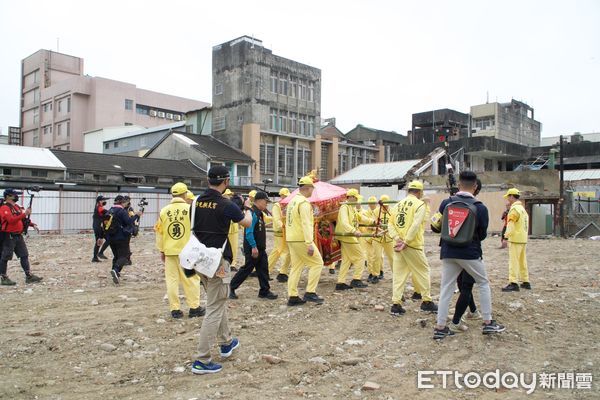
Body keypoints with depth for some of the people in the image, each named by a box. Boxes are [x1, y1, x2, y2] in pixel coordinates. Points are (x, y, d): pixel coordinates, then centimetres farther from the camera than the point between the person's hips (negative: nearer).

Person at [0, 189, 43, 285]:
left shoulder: (17, 207, 15)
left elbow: (23, 219, 22)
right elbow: (11, 220, -26)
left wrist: (32, 225, 8)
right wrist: (24, 213, -28)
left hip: (18, 236, 9)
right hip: (8, 237, -9)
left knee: (24, 255, 7)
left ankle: (29, 276, 10)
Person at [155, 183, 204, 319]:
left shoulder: (164, 211, 1)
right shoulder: (190, 209, -8)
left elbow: (159, 232, 6)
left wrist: (161, 250, 15)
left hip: (170, 251, 3)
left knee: (172, 279, 9)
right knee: (191, 279, 7)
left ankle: (175, 309, 13)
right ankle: (194, 307, 13)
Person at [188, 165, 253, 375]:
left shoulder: (197, 201, 1)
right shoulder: (226, 205, -16)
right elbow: (247, 223, 0)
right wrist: (247, 208, 21)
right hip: (217, 261, -7)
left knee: (218, 302, 23)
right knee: (214, 309, -1)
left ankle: (226, 342, 38)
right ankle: (202, 360, 1)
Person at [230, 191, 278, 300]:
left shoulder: (259, 213, 14)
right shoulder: (252, 213, -18)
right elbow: (249, 232, -23)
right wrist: (254, 247, -24)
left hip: (260, 248, 10)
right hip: (253, 249, -9)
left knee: (263, 269, 9)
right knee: (247, 269, 0)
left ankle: (265, 291, 16)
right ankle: (231, 288, 12)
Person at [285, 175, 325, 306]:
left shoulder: (292, 201, 15)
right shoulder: (304, 202, -15)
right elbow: (306, 224, -22)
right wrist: (310, 244, -24)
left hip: (291, 239, 9)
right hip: (301, 240, -9)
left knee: (296, 267, 11)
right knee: (317, 263, 0)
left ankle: (292, 297, 10)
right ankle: (310, 293, -1)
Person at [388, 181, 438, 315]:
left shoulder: (398, 204, 12)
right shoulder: (420, 204, -6)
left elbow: (390, 224, 4)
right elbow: (415, 225, -17)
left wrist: (397, 239, -5)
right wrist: (406, 242, -16)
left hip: (398, 245, 6)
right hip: (413, 245, -6)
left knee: (398, 274, 8)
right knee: (423, 271, 10)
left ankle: (396, 304, 7)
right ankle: (426, 301, 18)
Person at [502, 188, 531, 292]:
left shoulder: (515, 208, -13)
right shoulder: (522, 208, 17)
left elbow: (511, 225, -19)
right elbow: (525, 225, 17)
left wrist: (507, 234, -10)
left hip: (515, 239, -9)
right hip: (523, 239, 9)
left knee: (513, 261, -10)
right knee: (522, 261, 15)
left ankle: (513, 283, -13)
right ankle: (525, 282, 20)